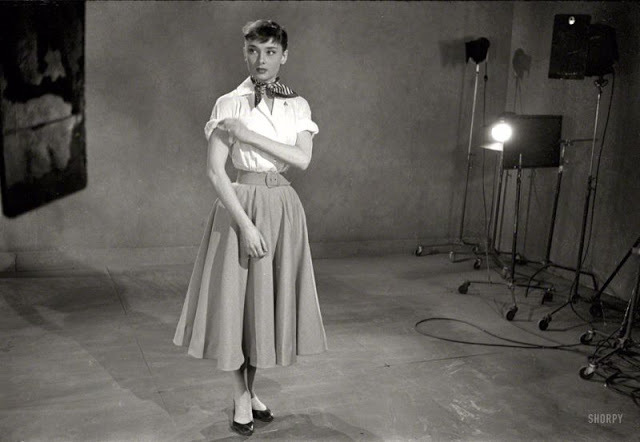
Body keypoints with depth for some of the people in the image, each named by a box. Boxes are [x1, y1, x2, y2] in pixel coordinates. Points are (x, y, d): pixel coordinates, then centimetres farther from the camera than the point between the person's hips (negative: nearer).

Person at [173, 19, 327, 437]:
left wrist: (250, 135, -16)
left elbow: (303, 158, -9)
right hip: (240, 205, -3)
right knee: (237, 297, 2)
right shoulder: (229, 104, -4)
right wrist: (246, 223, -18)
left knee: (271, 298, 10)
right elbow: (215, 170, -11)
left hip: (283, 208, 3)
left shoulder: (298, 106, 6)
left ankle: (251, 388, 29)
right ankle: (241, 396, 21)